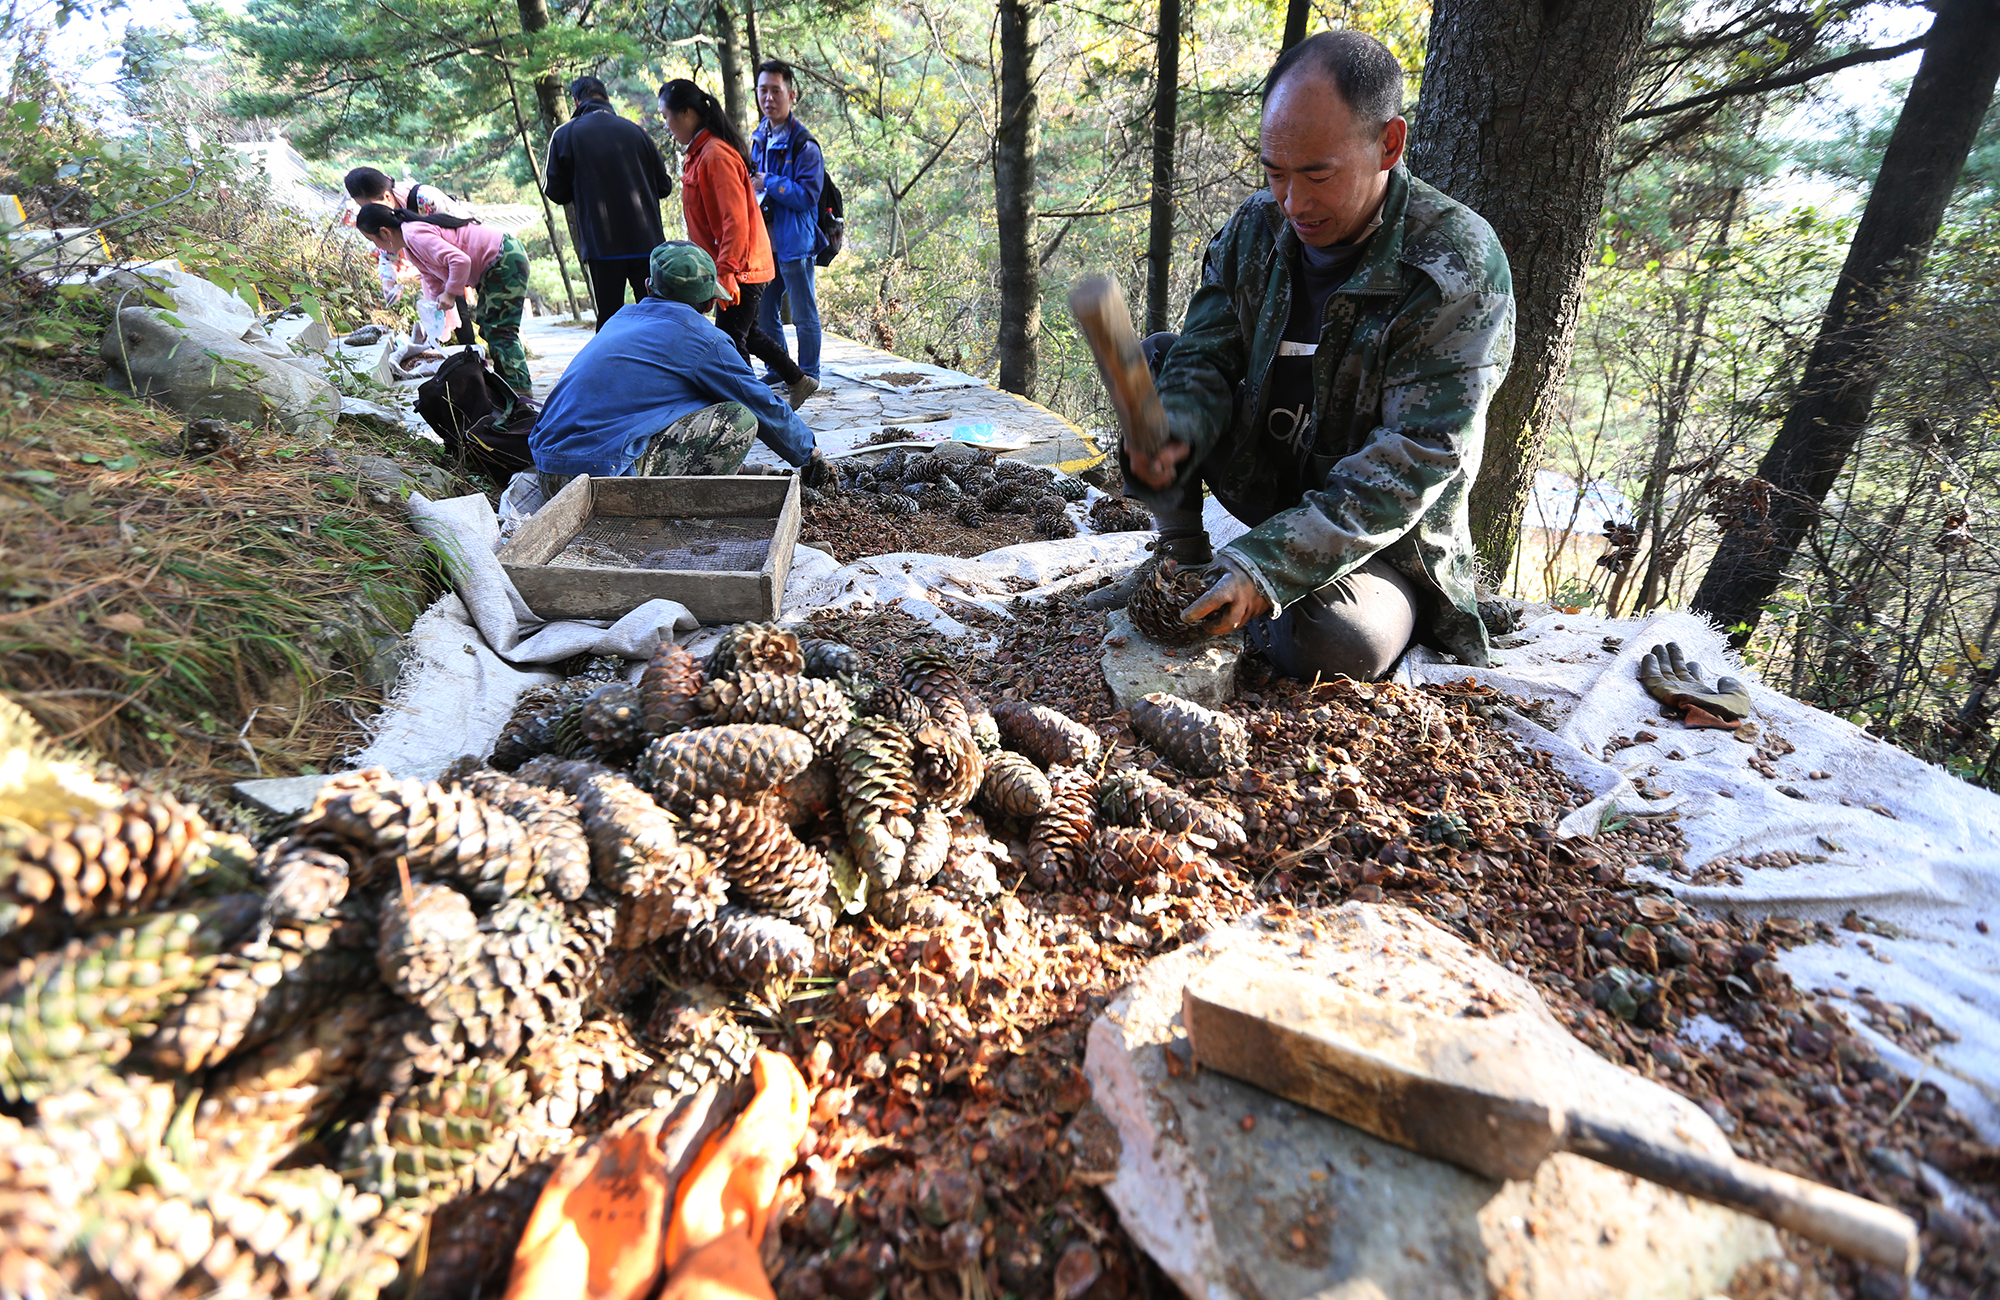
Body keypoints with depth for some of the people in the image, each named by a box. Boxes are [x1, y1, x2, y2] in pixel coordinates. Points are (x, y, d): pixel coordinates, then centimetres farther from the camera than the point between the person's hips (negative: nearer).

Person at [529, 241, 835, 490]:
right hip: (604, 479, -8)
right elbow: (764, 404, 9)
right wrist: (809, 454, 24)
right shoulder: (701, 337, -1)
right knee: (739, 417, -3)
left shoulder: (621, 318, 20)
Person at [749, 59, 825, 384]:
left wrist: (767, 183, -16)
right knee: (763, 313, 13)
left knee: (804, 315, 1)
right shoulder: (758, 138, 14)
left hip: (794, 243, -8)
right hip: (763, 242, 8)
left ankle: (808, 376, 13)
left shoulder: (804, 144, -10)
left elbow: (807, 196, -18)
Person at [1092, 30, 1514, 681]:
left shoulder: (1459, 265, -22)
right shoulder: (1256, 225, -5)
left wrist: (1266, 566, -37)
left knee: (1333, 647, -34)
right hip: (1260, 478, 5)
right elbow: (1205, 358, -6)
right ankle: (1182, 562, 2)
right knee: (1156, 360, -9)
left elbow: (1414, 460, -28)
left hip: (1385, 530, -4)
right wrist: (1173, 435, -32)